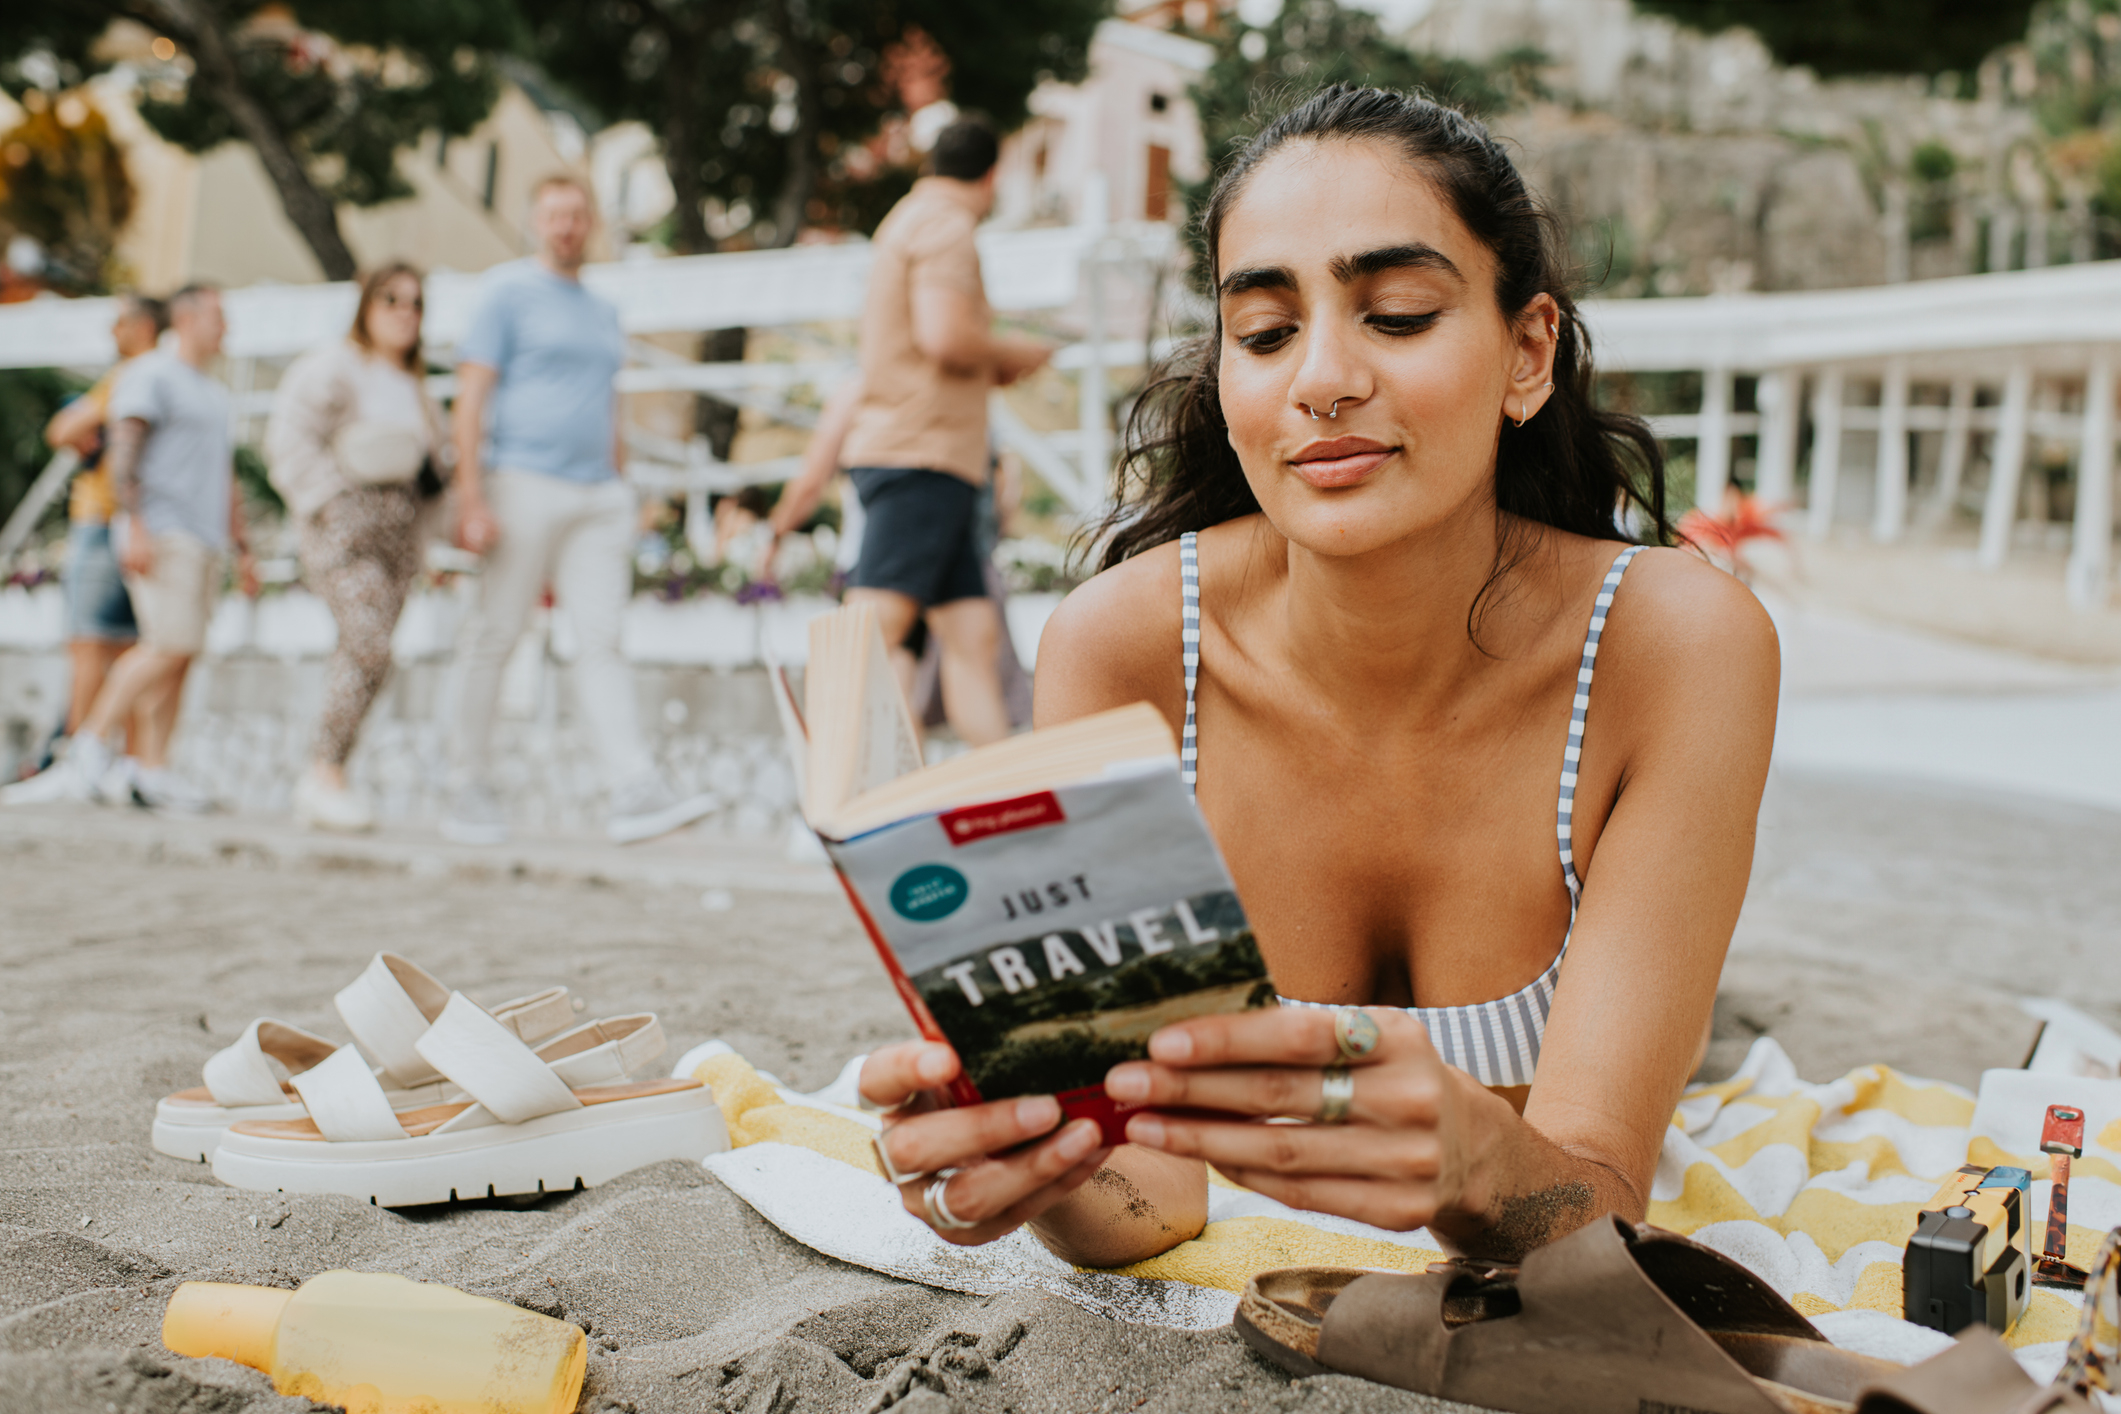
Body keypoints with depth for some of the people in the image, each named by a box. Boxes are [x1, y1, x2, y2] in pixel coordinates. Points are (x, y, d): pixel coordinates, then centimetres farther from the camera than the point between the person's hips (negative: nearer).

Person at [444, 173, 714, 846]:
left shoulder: (603, 312, 21)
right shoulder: (508, 291, 1)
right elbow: (470, 396, -7)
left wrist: (622, 498, 18)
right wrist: (471, 496, -16)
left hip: (599, 494, 5)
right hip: (525, 482, -5)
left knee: (601, 639, -5)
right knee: (495, 635, -1)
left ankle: (638, 791, -15)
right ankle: (468, 789, 8)